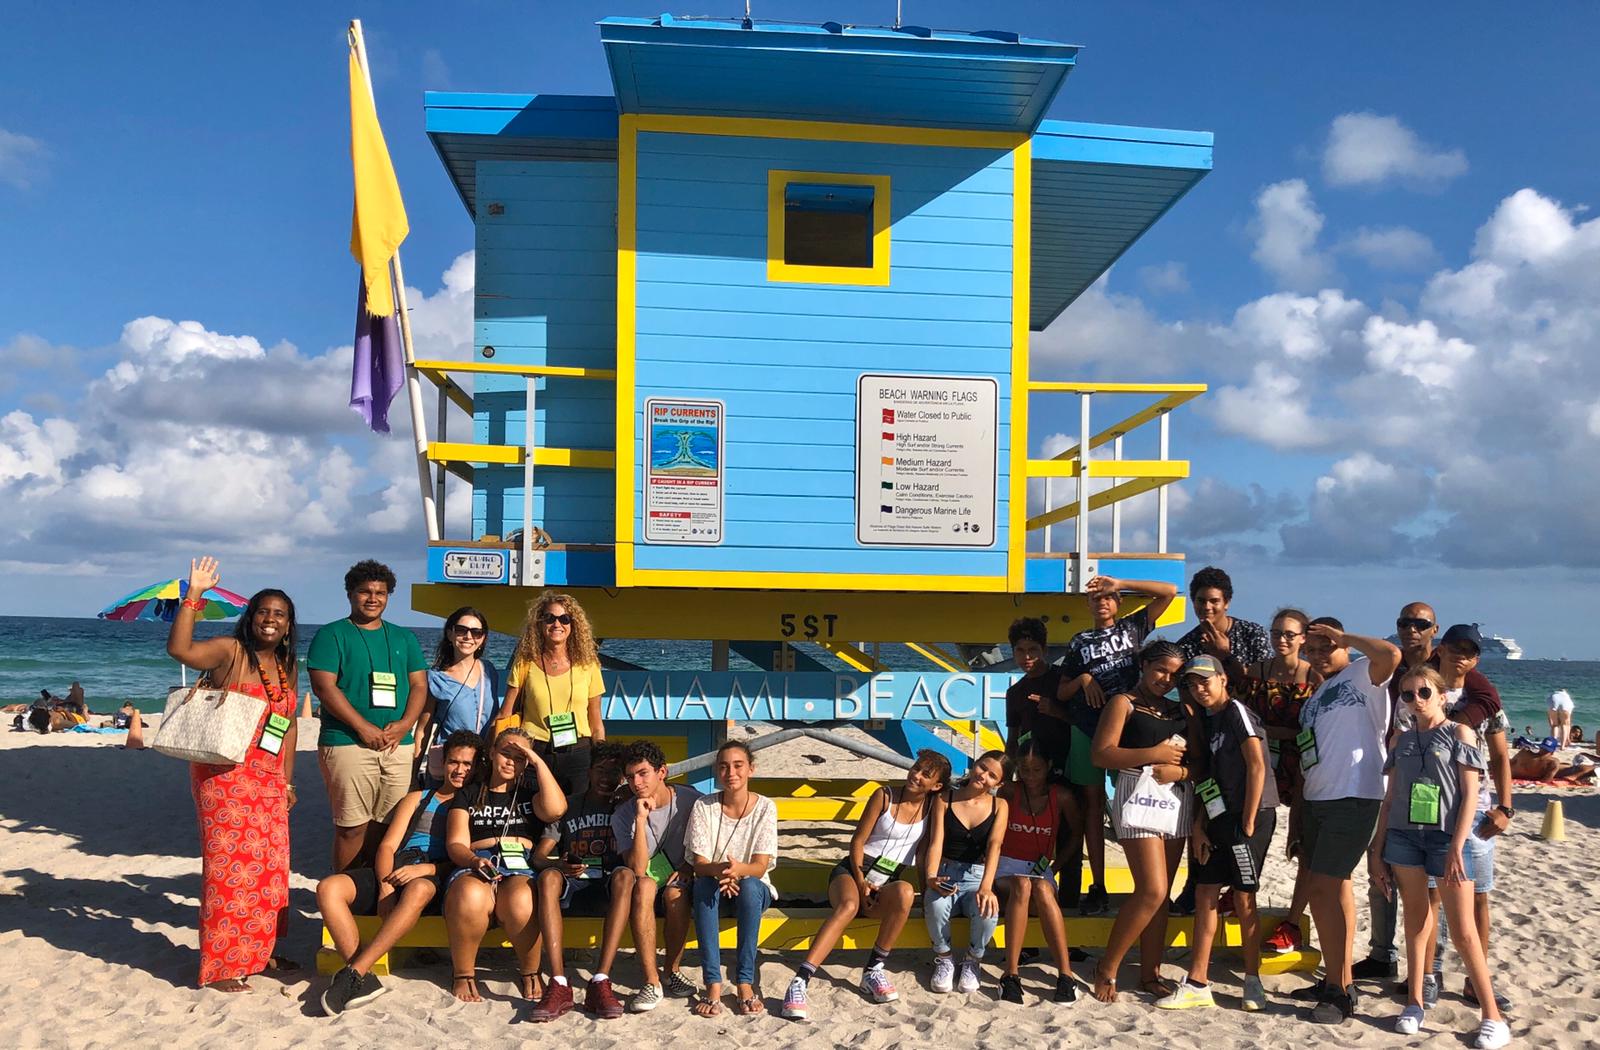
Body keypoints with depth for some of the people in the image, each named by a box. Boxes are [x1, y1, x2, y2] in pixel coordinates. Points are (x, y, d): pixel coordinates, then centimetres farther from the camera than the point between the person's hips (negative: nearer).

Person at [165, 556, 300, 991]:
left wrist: (287, 780, 16)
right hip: (225, 776, -7)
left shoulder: (287, 667, 14)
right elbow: (179, 649, -25)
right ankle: (219, 966, 3)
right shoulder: (229, 652, -6)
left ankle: (260, 950, 25)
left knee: (270, 866, 11)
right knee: (229, 863, -6)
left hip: (269, 782, 7)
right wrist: (194, 594, -26)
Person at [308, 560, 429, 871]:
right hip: (347, 744, -4)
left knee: (385, 824, 6)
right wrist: (364, 728, -14)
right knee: (353, 827, -5)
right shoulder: (332, 635, 3)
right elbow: (324, 686, -7)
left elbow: (419, 685, 13)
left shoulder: (404, 638, 17)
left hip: (398, 744, 4)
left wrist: (404, 724, -6)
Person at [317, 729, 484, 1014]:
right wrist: (386, 885, -7)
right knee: (328, 888, -23)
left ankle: (355, 972, -39)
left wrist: (425, 868, -15)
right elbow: (387, 846, 13)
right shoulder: (418, 799, 25)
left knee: (418, 890, -41)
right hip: (394, 873, 4)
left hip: (433, 880, -4)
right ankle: (365, 979, -31)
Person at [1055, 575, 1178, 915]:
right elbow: (1062, 692, 15)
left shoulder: (1132, 627, 13)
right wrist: (1083, 679, -6)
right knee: (1092, 803, 1)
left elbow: (1169, 591, 4)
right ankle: (1097, 888, 3)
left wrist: (1119, 583, 1)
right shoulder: (1079, 641, 16)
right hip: (1086, 727, 2)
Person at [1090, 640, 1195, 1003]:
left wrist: (1178, 771, -11)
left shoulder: (1184, 710, 16)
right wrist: (1154, 753, -12)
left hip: (1178, 799, 6)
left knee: (1161, 893, 7)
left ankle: (1150, 972, 16)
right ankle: (1107, 968, 0)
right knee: (1152, 890, -13)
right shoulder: (1124, 703, 1)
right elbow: (1102, 755, -9)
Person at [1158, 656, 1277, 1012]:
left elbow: (1257, 766, -14)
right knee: (1205, 894, 6)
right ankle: (1197, 984, 9)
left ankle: (1253, 983, 11)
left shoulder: (1237, 711, -8)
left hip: (1249, 815, -8)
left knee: (1243, 899, -2)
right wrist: (1198, 828, 8)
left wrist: (1248, 823, -16)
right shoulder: (1208, 722, 16)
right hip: (1220, 820, 8)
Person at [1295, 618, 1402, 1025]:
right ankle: (1334, 980, 24)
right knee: (1325, 890, 12)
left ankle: (1341, 992, -2)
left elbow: (1391, 655, -28)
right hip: (1316, 800, 9)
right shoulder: (1315, 698, 20)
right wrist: (1298, 813, 18)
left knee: (1324, 888, -11)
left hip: (1354, 798, -9)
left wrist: (1344, 636, -13)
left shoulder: (1362, 676, -4)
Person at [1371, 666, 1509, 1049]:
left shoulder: (1459, 734, -1)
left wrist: (1456, 848, -15)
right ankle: (1414, 1003, 18)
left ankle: (1493, 1017, 6)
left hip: (1446, 836, -4)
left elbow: (1469, 795, -6)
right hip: (1404, 835, 4)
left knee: (1462, 931, -3)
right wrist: (1377, 850, 10)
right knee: (1415, 919, 10)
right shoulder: (1403, 740, 11)